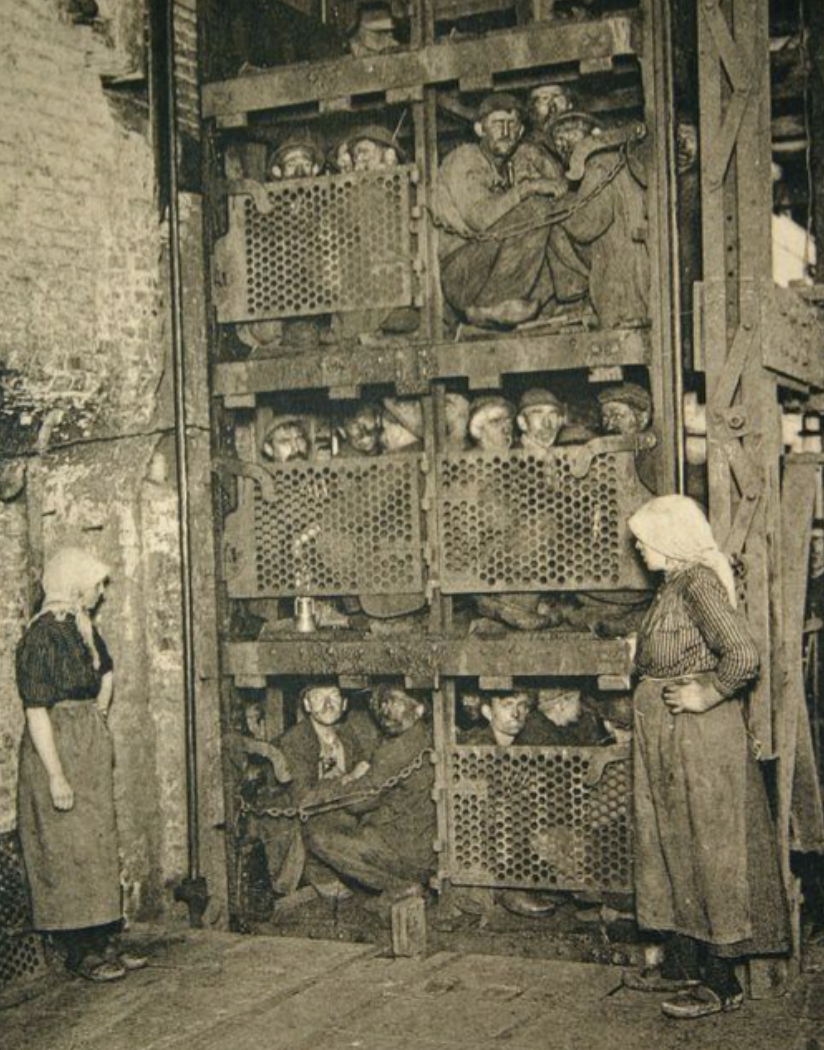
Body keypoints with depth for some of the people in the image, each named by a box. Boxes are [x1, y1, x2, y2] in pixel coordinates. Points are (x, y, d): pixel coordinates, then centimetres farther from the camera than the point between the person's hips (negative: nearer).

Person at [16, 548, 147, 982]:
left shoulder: (83, 628, 9)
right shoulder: (43, 636, -17)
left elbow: (106, 673, 28)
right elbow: (36, 711, -21)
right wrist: (56, 777, -24)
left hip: (92, 750, 9)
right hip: (59, 750, -9)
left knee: (100, 844, 12)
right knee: (68, 850, -1)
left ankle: (103, 942, 21)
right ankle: (81, 952, 8)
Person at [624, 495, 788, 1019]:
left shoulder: (699, 582, -18)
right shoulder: (676, 583, 12)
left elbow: (743, 654, -29)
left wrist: (706, 696, -19)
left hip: (699, 739, -10)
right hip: (668, 738, 10)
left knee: (709, 848, -3)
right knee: (673, 845, 16)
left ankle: (723, 981, 6)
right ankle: (684, 962, 27)